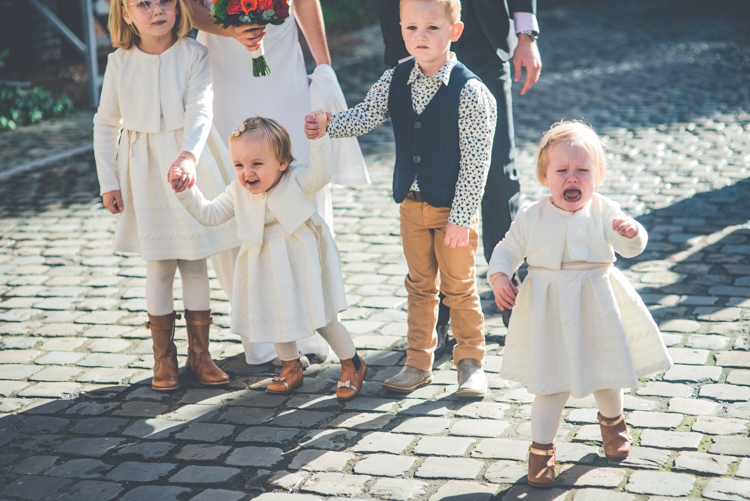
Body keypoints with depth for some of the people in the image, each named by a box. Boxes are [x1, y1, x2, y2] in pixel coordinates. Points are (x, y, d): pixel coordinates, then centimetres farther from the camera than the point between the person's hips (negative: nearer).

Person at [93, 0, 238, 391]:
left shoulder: (193, 55, -9)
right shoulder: (120, 62, -3)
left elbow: (200, 110, -21)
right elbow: (105, 124, 5)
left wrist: (188, 154, -38)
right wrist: (108, 181, 1)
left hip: (189, 161, -1)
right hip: (144, 171, 1)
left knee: (196, 261, 7)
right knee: (158, 265, 6)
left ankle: (198, 352, 20)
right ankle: (163, 356, 19)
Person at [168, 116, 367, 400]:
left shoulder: (297, 181, -17)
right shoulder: (238, 193, -3)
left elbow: (321, 174, -36)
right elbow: (209, 214, 5)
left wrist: (319, 139, -48)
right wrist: (185, 191, -7)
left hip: (303, 262, -5)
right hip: (267, 267, 5)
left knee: (322, 318, 4)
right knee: (274, 318, 17)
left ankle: (352, 365, 26)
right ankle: (291, 367, 41)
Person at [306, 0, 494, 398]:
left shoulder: (469, 91, -18)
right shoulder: (395, 81, -1)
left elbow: (475, 160, -18)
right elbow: (366, 115, -7)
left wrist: (461, 217, -18)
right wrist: (328, 125, -28)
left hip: (453, 208, -5)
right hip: (412, 203, 5)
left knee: (459, 288, 6)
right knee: (419, 286, 16)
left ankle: (470, 363, 23)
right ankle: (418, 364, 27)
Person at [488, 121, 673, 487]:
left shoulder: (604, 212, -7)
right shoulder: (531, 216, -4)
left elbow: (631, 248, -17)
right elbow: (508, 249, 6)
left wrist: (631, 232, -39)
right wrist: (499, 278, -12)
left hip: (596, 306, 1)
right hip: (549, 310, -1)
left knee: (607, 371, 17)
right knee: (551, 382, 0)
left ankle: (612, 419, 48)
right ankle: (541, 447, 16)